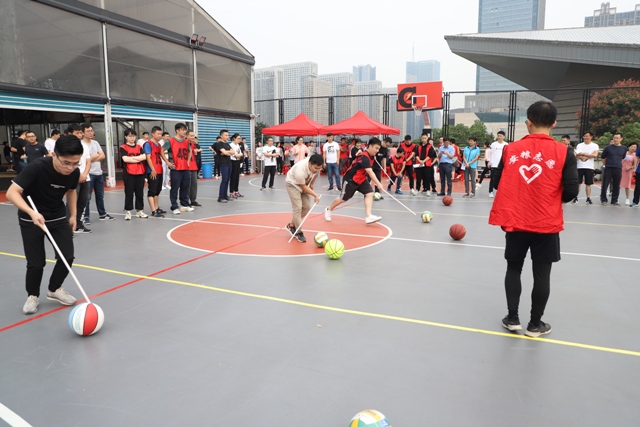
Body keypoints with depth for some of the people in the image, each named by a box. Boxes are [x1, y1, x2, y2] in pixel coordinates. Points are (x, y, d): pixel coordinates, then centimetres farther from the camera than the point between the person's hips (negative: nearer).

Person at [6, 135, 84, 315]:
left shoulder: (74, 172, -15)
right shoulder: (38, 167, -31)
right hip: (31, 219, -4)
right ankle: (32, 295, 24)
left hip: (59, 216, 4)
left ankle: (54, 289, 24)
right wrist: (32, 212, -47)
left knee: (67, 257, -2)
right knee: (36, 262, -3)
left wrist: (73, 214, 5)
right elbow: (11, 193, -33)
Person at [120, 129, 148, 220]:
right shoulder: (123, 147, 1)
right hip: (128, 174, -4)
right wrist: (138, 159, -8)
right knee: (129, 193, 1)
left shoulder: (139, 147, 12)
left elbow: (144, 157, -3)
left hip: (140, 173, 4)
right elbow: (125, 159, -14)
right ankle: (128, 212, 8)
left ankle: (139, 211, 17)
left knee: (140, 193, 8)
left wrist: (131, 158, -11)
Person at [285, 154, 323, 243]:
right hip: (293, 184, -7)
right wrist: (315, 195, -22)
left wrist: (311, 184, 9)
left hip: (304, 183, 7)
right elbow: (303, 187, -26)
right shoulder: (300, 170, -42)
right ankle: (298, 232, -4)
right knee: (297, 207, -17)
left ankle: (292, 225, 20)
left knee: (307, 207, 3)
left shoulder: (316, 165, -24)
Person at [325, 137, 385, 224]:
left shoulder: (371, 156, 1)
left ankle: (368, 217, -18)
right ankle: (329, 210, 31)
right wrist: (378, 184, -43)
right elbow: (370, 172, -39)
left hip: (361, 179, 8)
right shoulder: (364, 157, -29)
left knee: (369, 193, -12)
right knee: (343, 198, 6)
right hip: (351, 179, -8)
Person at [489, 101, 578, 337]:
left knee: (514, 268, 16)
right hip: (547, 224, -1)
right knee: (541, 273, 10)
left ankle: (512, 318, 20)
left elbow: (497, 182, 3)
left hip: (515, 221, 1)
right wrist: (554, 199, 11)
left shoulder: (510, 149, -3)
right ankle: (535, 324, 19)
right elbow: (571, 190, -10)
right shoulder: (564, 152, -8)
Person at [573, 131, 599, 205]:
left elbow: (595, 155, -13)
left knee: (588, 184, 3)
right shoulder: (579, 145, 8)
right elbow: (576, 156, -2)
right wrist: (588, 156, -12)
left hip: (589, 167, -1)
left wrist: (583, 154, -13)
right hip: (579, 167, 1)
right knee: (577, 183, 1)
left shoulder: (595, 146, 3)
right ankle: (575, 198, 8)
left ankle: (588, 198, 7)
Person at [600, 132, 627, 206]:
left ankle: (614, 201, 15)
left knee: (616, 186, 6)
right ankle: (603, 200, 8)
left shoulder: (624, 148, 6)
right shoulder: (608, 147, -1)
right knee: (605, 185, -3)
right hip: (608, 169, -2)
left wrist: (619, 164, 15)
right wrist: (607, 164, 9)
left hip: (618, 169, 2)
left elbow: (623, 158, 20)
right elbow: (603, 158, 9)